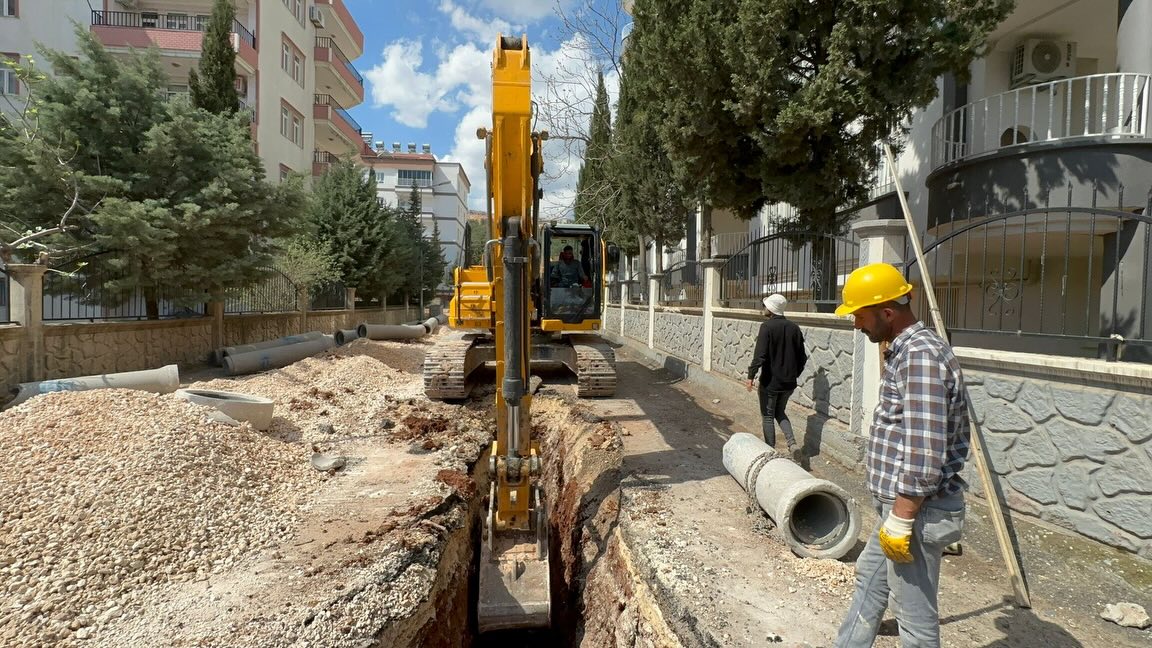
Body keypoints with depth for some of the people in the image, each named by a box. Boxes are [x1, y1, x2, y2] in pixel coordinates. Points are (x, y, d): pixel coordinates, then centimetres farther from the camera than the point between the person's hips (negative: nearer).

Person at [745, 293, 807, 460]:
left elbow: (760, 355, -21)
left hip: (770, 381, -6)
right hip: (789, 382, 6)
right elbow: (802, 356, 9)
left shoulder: (767, 326, -15)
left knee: (768, 416, 8)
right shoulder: (794, 327, 4)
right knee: (780, 412, 23)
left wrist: (751, 375, -14)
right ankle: (792, 444, 7)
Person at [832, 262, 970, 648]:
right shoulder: (908, 349, 8)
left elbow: (924, 456, -28)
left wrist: (901, 520, -22)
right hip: (900, 505, 11)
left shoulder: (921, 356, -24)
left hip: (917, 511, -10)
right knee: (870, 577, 25)